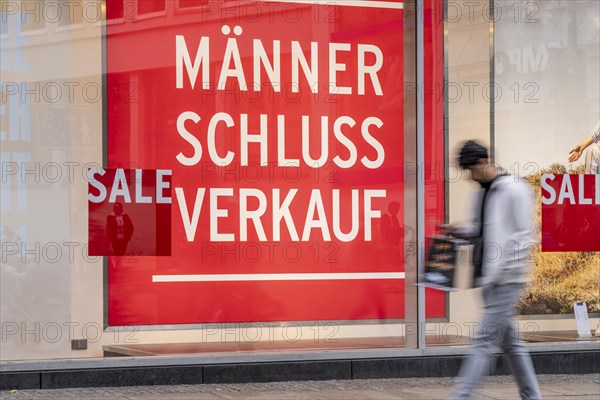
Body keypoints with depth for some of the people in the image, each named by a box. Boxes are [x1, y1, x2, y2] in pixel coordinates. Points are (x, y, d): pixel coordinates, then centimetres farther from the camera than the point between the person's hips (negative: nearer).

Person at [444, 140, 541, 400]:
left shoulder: (515, 191, -11)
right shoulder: (482, 192, 14)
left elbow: (523, 237, -14)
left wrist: (500, 271, -18)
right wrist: (459, 231, 2)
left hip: (507, 280, -9)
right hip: (490, 279, 9)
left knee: (485, 341, -10)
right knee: (509, 340, 13)